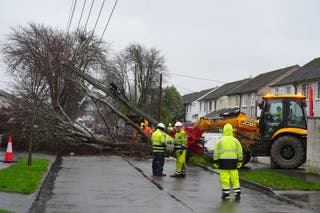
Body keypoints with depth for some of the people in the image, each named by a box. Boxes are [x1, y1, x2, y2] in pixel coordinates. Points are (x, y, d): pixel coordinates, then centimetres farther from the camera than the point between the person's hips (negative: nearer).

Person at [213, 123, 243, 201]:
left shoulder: (220, 141, 0)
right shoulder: (235, 140, 5)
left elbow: (216, 152, 1)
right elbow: (239, 152, 9)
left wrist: (215, 161, 7)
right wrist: (240, 161, 17)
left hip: (223, 161, -2)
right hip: (233, 161, 2)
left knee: (224, 178, 1)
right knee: (234, 178, 8)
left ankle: (226, 194, 3)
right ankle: (237, 193, 8)